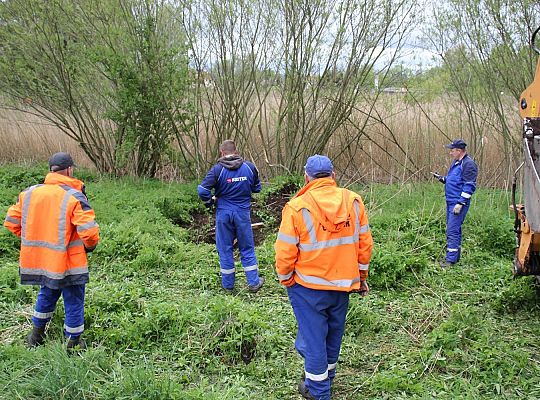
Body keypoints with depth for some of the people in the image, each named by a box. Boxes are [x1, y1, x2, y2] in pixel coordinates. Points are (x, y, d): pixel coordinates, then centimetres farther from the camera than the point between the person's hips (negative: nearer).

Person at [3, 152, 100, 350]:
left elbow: (11, 222, 6)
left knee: (46, 295, 28)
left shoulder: (29, 193, -1)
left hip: (38, 260, 6)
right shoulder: (74, 197, -17)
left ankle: (37, 334, 42)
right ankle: (73, 343, 24)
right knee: (74, 302, 12)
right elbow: (89, 231, -24)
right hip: (68, 264, -5)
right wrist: (90, 245, -1)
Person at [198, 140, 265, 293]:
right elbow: (257, 188, 10)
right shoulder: (249, 167, -3)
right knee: (247, 248, 14)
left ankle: (228, 284, 20)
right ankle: (254, 282, 18)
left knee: (225, 249, 11)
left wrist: (210, 202, -1)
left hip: (223, 213, -2)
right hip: (243, 213, 2)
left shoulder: (218, 169, -12)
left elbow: (202, 190, -18)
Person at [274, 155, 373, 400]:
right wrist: (361, 276, 14)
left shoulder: (297, 207, -16)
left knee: (313, 337, 11)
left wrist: (285, 280, 4)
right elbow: (365, 243, 0)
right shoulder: (353, 201, -5)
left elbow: (285, 253, -14)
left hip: (309, 287, -4)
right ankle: (327, 377, 42)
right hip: (343, 284, 4)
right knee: (333, 335, 22)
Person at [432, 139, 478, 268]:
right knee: (452, 230, 16)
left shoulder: (468, 164, -14)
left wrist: (460, 203, -22)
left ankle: (451, 259, -10)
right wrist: (441, 178, 11)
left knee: (452, 231, -12)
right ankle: (455, 256, 26)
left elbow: (469, 186, -18)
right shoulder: (455, 163, 16)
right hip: (450, 202, 10)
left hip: (459, 203, -10)